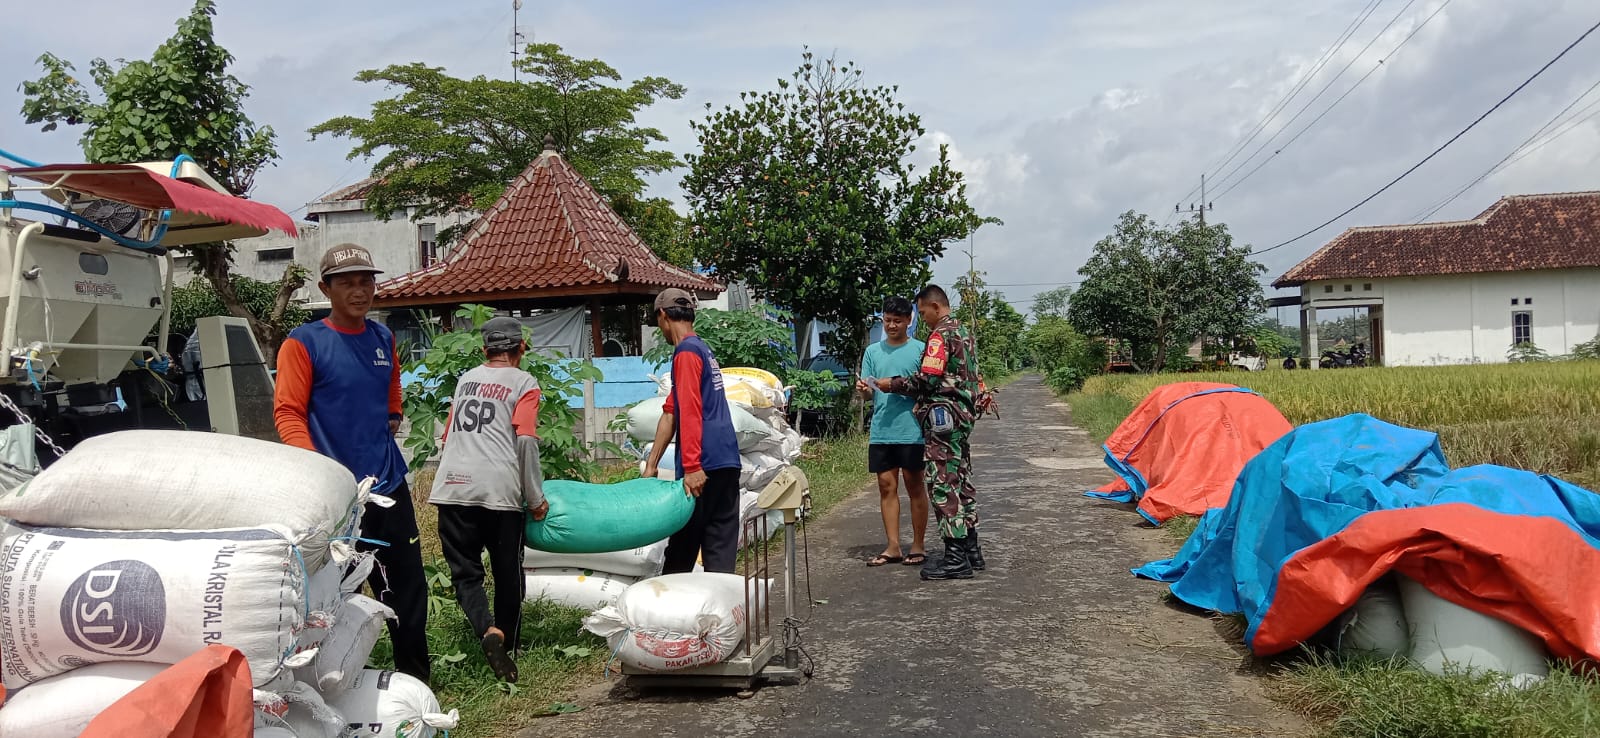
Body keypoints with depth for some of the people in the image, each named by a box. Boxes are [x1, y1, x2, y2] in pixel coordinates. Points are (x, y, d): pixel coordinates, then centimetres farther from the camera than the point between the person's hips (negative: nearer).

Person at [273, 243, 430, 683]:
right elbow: (288, 412, -10)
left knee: (408, 585, 10)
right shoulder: (304, 343, -5)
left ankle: (415, 678, 23)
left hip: (389, 485, 6)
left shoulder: (383, 338, 12)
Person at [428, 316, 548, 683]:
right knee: (508, 574, 10)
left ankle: (488, 631, -18)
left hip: (453, 486, 3)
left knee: (465, 571, 5)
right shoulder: (524, 382, 5)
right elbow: (525, 439, -7)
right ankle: (508, 645, 18)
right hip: (499, 489, -3)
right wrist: (536, 498, -1)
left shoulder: (466, 379, 20)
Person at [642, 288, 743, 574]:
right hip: (728, 461, 8)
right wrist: (651, 465, 21)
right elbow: (670, 413, 20)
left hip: (705, 465, -8)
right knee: (721, 546, 7)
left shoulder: (686, 351, -7)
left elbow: (690, 412, -17)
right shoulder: (703, 349, 21)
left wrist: (692, 467, -21)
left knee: (683, 543, 2)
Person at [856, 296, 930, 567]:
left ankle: (918, 546, 12)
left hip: (912, 431, -3)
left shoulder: (920, 350, 1)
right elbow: (869, 391, 10)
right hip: (881, 430, 4)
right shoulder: (873, 351, 12)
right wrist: (863, 389, -13)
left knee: (915, 486, 3)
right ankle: (893, 547, 12)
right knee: (887, 486, 5)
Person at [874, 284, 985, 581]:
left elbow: (927, 380, -18)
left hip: (943, 417, -10)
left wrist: (892, 384, -7)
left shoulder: (941, 335, -12)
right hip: (963, 415, 10)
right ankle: (971, 551, 19)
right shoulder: (963, 333, 18)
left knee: (944, 484, -8)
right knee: (961, 481, 13)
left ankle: (956, 558, -7)